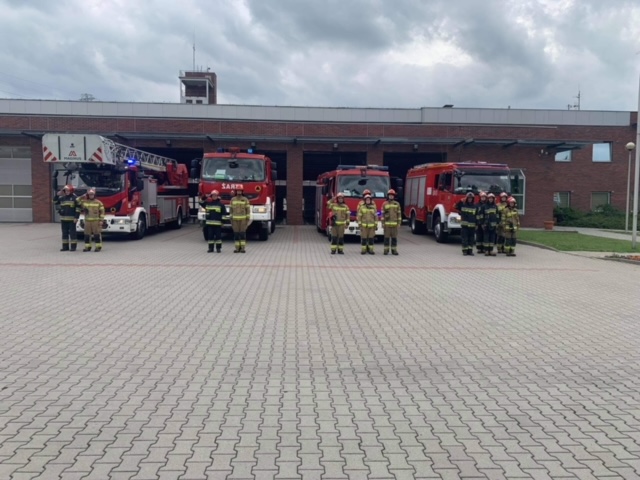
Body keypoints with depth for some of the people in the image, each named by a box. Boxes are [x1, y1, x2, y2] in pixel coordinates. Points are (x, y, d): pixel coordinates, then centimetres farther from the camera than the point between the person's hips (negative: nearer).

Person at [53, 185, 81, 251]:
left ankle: (73, 246, 2)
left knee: (72, 232, -2)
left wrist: (76, 217, -13)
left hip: (72, 219, -6)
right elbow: (55, 201, 22)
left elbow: (78, 208, -7)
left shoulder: (75, 198, -4)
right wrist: (57, 195, 6)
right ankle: (65, 246, 14)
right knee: (64, 233, 8)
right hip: (63, 219, 6)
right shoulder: (62, 198, 12)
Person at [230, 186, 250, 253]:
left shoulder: (245, 199, -1)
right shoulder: (233, 199, 5)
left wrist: (248, 219, -6)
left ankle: (242, 248, 2)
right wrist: (231, 219, 3)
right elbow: (231, 210, 8)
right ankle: (237, 248, 8)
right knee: (236, 234, 2)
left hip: (243, 219, -2)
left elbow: (248, 210, 0)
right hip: (235, 219, 2)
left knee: (243, 234, -3)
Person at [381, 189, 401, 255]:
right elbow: (383, 214, 2)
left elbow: (399, 214, 5)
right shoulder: (384, 204, 2)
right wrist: (383, 223, -3)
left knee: (394, 237, 2)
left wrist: (399, 223, 0)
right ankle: (386, 250, 7)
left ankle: (394, 250, 8)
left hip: (394, 224, 1)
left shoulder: (397, 204, 5)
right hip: (387, 223, -1)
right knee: (387, 237, 1)